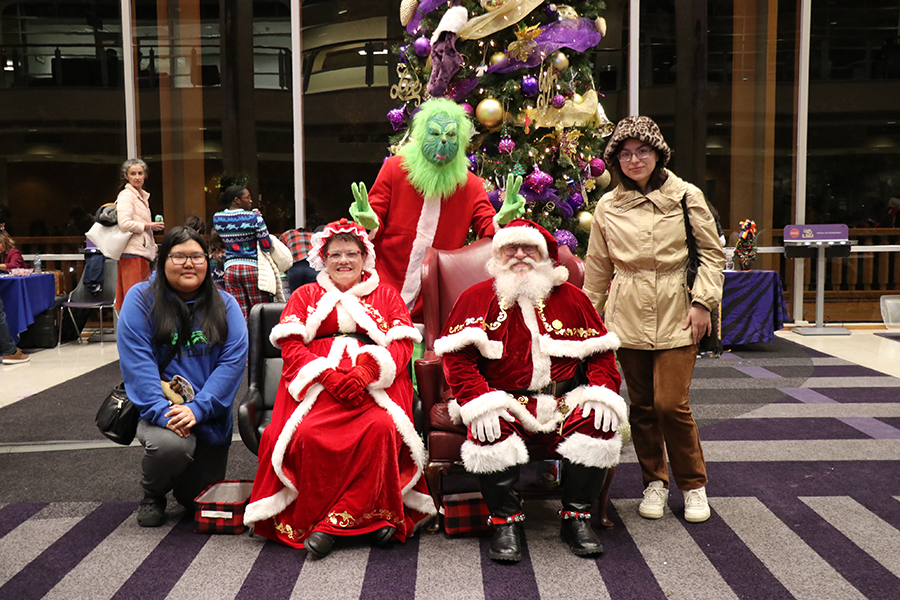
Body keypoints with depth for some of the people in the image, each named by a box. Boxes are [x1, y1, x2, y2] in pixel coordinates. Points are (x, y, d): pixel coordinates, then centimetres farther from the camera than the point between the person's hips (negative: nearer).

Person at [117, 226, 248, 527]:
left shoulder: (224, 304, 1)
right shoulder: (141, 299, -5)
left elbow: (233, 360, -9)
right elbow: (136, 360, -14)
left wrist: (197, 408, -21)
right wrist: (161, 411, -25)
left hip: (210, 416, 3)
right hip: (161, 408, -3)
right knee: (173, 445, -35)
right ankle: (152, 495, 1)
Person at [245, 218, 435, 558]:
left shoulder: (386, 296, 21)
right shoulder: (306, 296, 22)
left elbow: (402, 345, 6)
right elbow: (290, 345, 7)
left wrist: (365, 372, -14)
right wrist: (330, 376, -11)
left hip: (375, 382, 0)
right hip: (317, 381, 1)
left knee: (382, 427, -33)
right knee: (307, 433, -31)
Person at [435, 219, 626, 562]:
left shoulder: (570, 297, 15)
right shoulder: (476, 298, 7)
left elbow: (600, 351, 13)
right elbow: (456, 356, -3)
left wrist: (602, 392, -5)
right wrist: (479, 401, -19)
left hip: (564, 402, 3)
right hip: (505, 402, -2)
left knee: (600, 425, -25)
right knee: (488, 432, -33)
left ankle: (576, 518, -5)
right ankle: (505, 521, -12)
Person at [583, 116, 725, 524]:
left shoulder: (686, 197, 1)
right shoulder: (607, 206, 7)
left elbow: (712, 253, 4)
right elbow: (598, 268, 14)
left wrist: (702, 301, -6)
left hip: (675, 314, -2)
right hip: (628, 316, 3)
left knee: (671, 403, -8)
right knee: (641, 405, 8)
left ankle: (694, 484, 14)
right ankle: (655, 481, 27)